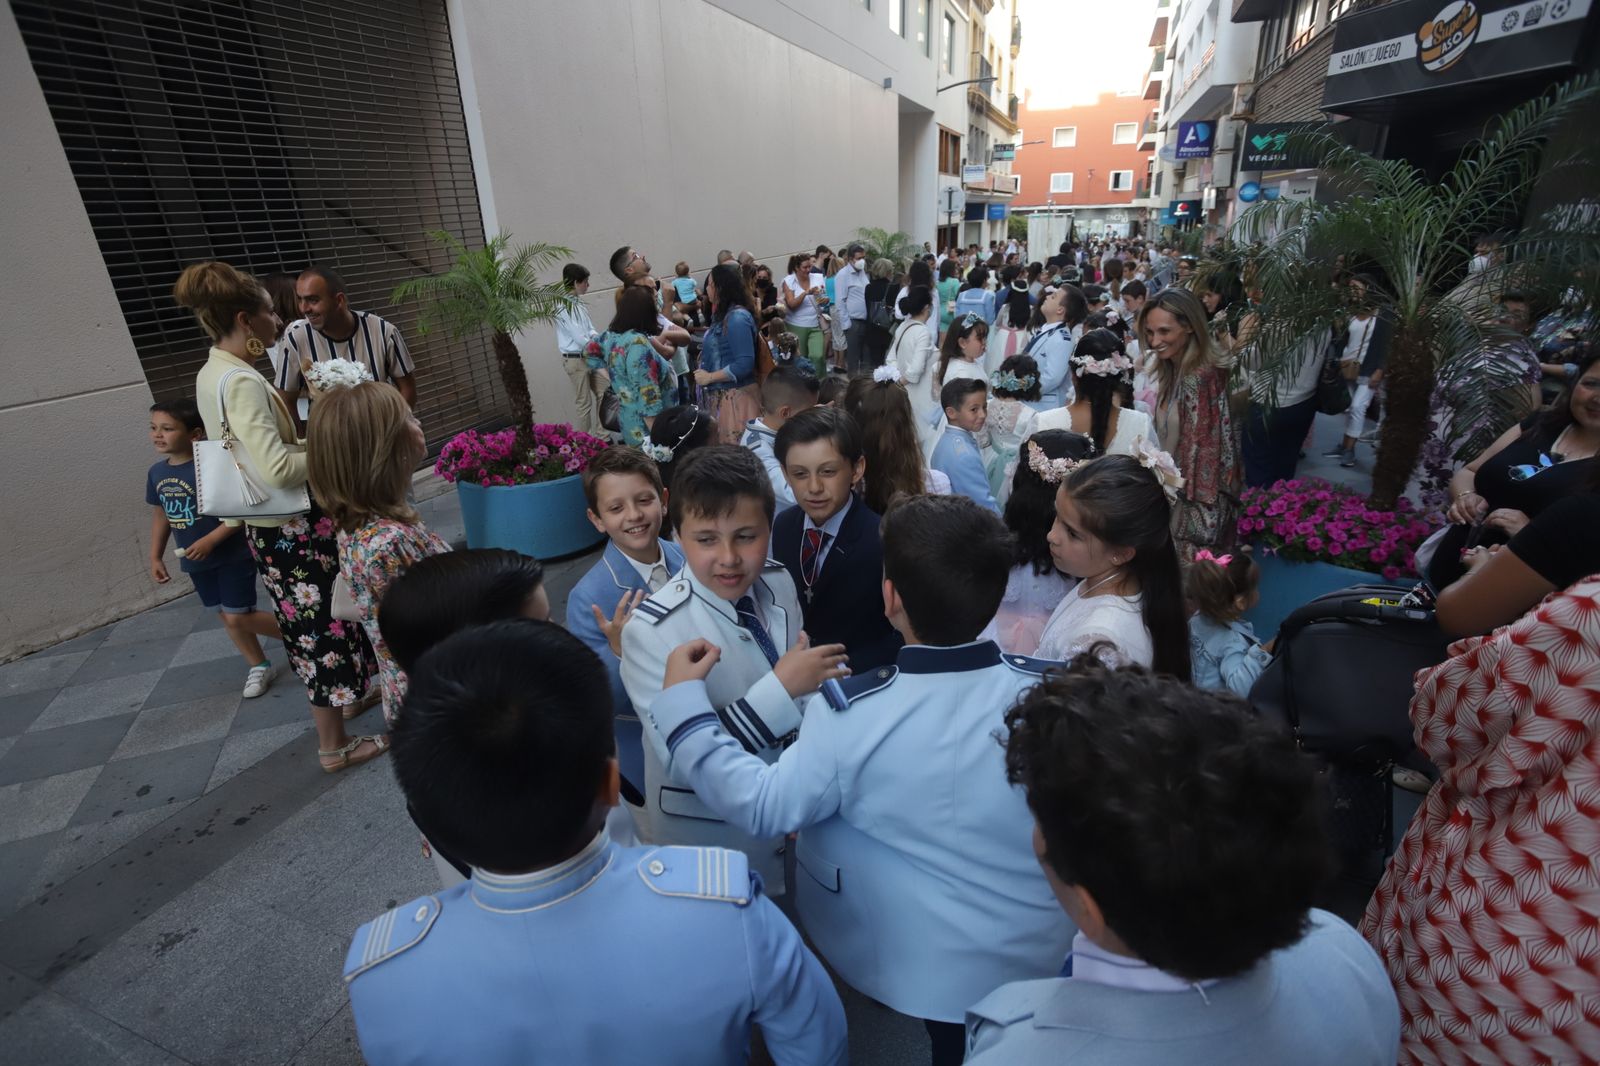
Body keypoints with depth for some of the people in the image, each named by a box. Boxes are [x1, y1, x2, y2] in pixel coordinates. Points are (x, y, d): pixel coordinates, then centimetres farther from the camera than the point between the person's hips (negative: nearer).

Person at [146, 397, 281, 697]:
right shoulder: (157, 473, 3)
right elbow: (160, 516, 14)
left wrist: (210, 541, -26)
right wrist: (155, 557, 13)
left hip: (233, 556, -7)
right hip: (197, 562, 8)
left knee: (239, 617, -7)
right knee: (225, 616, 15)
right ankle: (259, 666, 30)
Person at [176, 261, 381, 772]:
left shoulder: (210, 375, 8)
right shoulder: (242, 381, -23)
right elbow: (278, 469, -31)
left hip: (266, 525, 10)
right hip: (292, 526, -10)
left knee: (307, 622, 23)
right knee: (323, 626, 2)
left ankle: (347, 697, 42)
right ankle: (334, 746, 16)